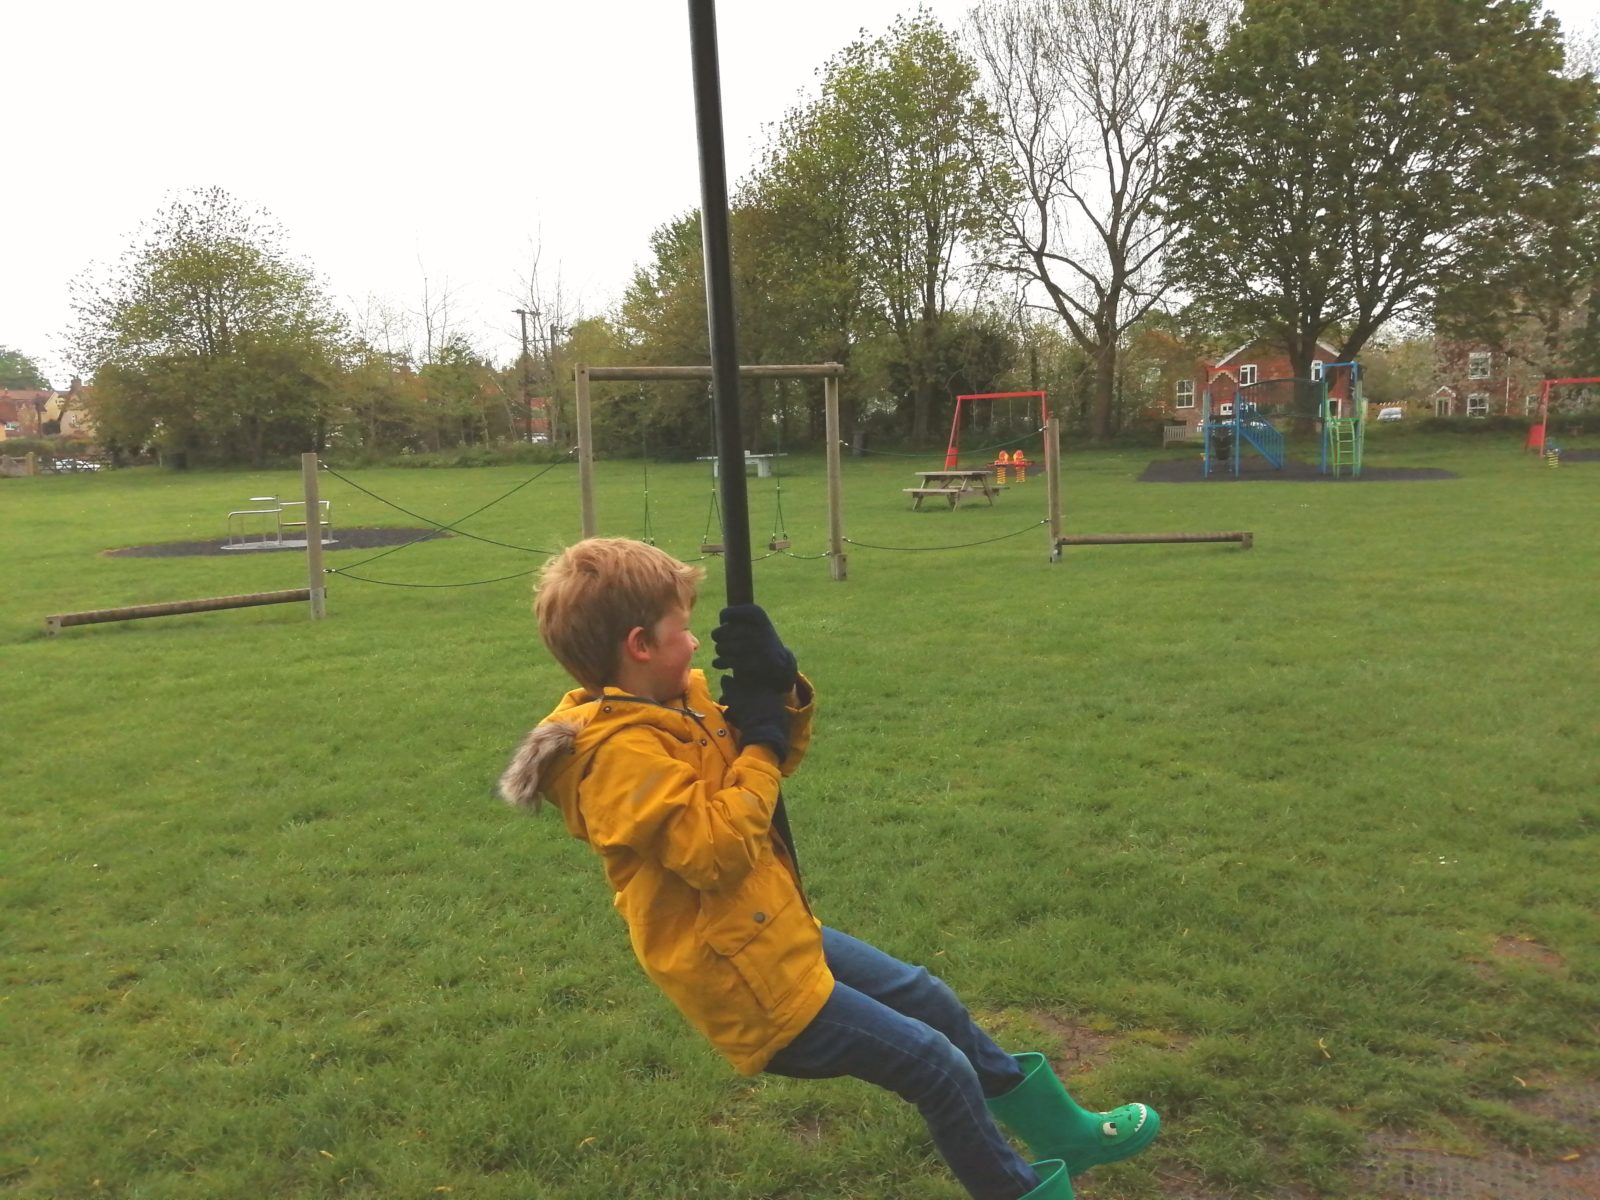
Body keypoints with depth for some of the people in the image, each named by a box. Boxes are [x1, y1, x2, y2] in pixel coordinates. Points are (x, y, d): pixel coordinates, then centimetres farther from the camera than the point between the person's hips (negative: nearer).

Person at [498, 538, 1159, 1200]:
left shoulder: (670, 708, 3)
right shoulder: (621, 753, -26)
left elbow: (780, 754, 10)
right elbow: (714, 850, -32)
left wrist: (782, 692, -10)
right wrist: (760, 747, -21)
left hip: (776, 938, 10)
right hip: (746, 982, -10)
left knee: (931, 1001, 20)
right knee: (936, 1064, -2)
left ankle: (1063, 1131, 39)